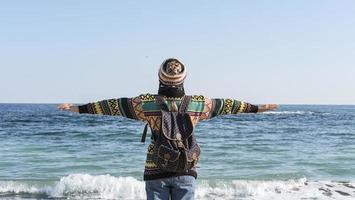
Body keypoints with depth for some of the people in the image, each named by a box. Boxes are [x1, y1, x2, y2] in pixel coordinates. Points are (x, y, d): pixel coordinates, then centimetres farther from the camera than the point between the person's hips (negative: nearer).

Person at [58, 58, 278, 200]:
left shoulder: (146, 103, -7)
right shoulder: (197, 103, -3)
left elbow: (113, 105, 0)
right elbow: (226, 105, 9)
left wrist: (77, 108, 11)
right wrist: (258, 108, 24)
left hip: (155, 172, -1)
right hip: (186, 171, 1)